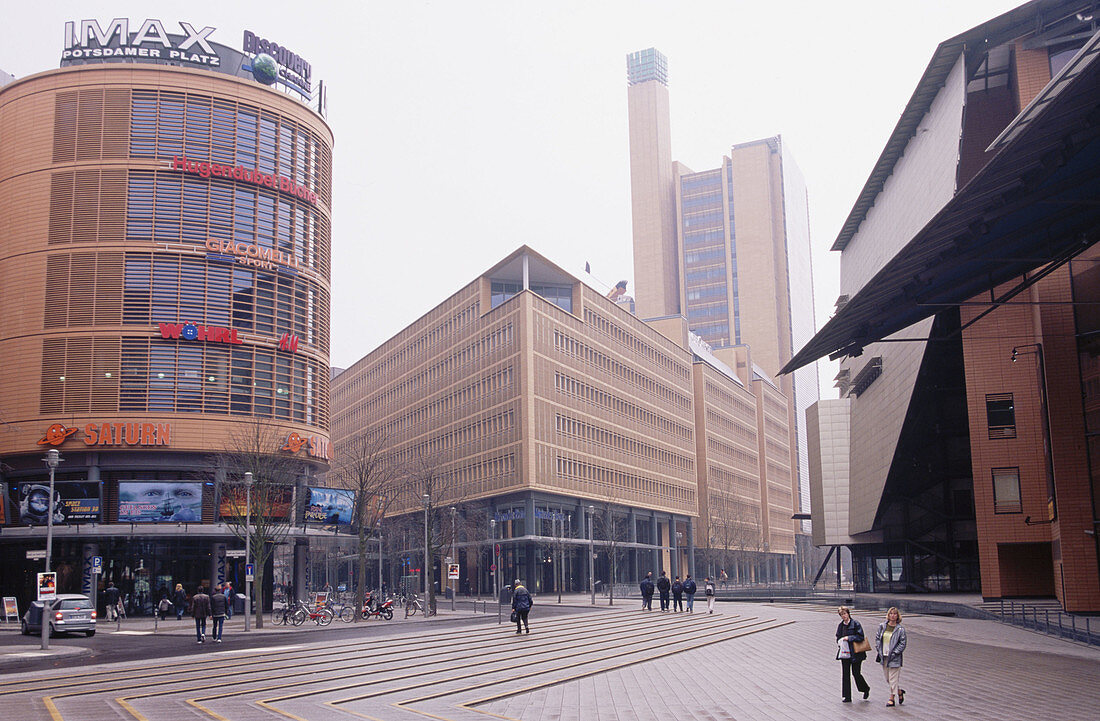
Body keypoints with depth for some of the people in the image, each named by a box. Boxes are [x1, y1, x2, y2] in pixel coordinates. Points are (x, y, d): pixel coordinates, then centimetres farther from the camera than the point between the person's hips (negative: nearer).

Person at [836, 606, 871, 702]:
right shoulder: (840, 625, 10)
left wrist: (849, 638, -19)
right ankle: (847, 697, 4)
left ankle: (866, 688, 31)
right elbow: (838, 638, 18)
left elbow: (860, 637, -14)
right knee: (845, 674, 1)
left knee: (856, 673, 1)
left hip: (855, 653, -5)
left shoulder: (856, 624, -8)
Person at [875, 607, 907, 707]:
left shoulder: (900, 629, -7)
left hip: (894, 657, -5)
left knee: (893, 678, -2)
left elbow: (902, 644, -6)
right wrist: (878, 650, 2)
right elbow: (877, 638, 11)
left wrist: (895, 653, -13)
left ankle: (892, 698, 7)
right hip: (883, 656, 5)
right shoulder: (882, 626, 4)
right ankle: (899, 691, 33)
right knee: (887, 678, 12)